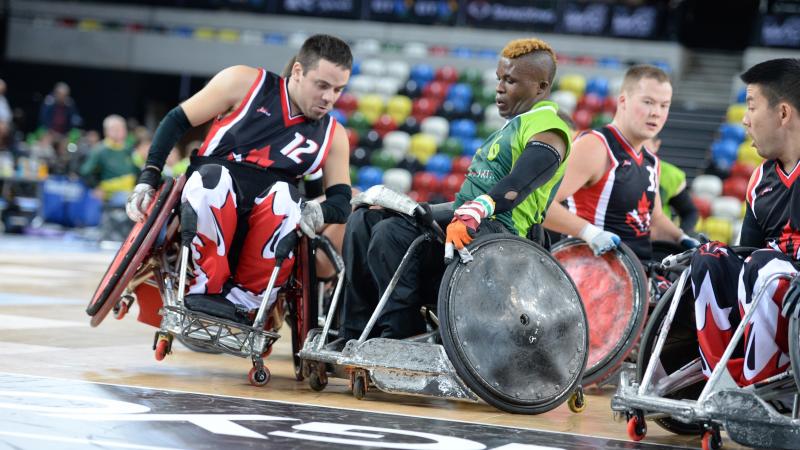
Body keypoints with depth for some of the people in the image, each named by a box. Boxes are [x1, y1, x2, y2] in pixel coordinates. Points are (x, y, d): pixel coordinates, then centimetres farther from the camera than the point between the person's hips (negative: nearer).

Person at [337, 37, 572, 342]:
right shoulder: (513, 126, 25)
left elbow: (515, 187, -26)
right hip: (466, 220, 10)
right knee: (363, 222, 0)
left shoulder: (547, 131, -8)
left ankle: (404, 337, -22)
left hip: (498, 231, -10)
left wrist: (472, 214, -37)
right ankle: (355, 336, -3)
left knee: (391, 234, -28)